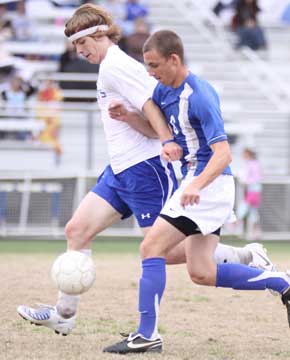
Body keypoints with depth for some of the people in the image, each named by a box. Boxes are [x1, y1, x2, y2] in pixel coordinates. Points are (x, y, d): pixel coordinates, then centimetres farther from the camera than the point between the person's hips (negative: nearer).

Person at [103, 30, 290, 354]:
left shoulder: (200, 96, -19)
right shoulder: (164, 90, 7)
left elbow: (223, 154, -25)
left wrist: (196, 185, -40)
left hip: (209, 183, -10)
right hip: (196, 183, 10)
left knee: (152, 247, -13)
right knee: (201, 273, 8)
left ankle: (147, 335, -11)